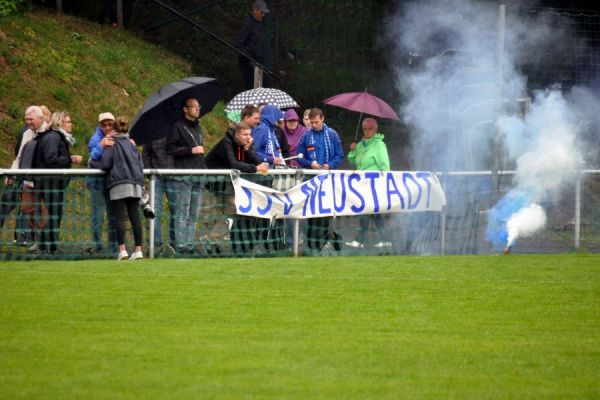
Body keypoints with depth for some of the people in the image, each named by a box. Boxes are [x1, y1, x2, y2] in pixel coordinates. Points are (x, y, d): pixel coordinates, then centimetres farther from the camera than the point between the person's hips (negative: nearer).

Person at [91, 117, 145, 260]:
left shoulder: (112, 144, -1)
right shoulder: (131, 144, 17)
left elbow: (105, 163, -6)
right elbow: (140, 163, 19)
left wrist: (92, 162, 13)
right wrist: (141, 182, 24)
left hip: (119, 185, -5)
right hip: (135, 184, 5)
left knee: (119, 217, -5)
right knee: (135, 217, 4)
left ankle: (122, 250, -13)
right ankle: (138, 250, 0)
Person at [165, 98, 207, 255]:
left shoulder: (198, 127, 21)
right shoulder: (178, 126, -3)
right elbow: (169, 148, -10)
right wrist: (191, 150, -14)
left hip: (198, 176, 7)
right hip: (183, 176, -7)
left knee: (193, 215, 7)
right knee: (183, 214, -8)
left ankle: (190, 245, 9)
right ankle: (181, 246, -8)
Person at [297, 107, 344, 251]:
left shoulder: (332, 134, 4)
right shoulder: (306, 136, 3)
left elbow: (339, 156, 5)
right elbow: (299, 157, 5)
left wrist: (330, 165, -12)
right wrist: (310, 164, -13)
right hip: (311, 178, 0)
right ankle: (312, 243, 5)